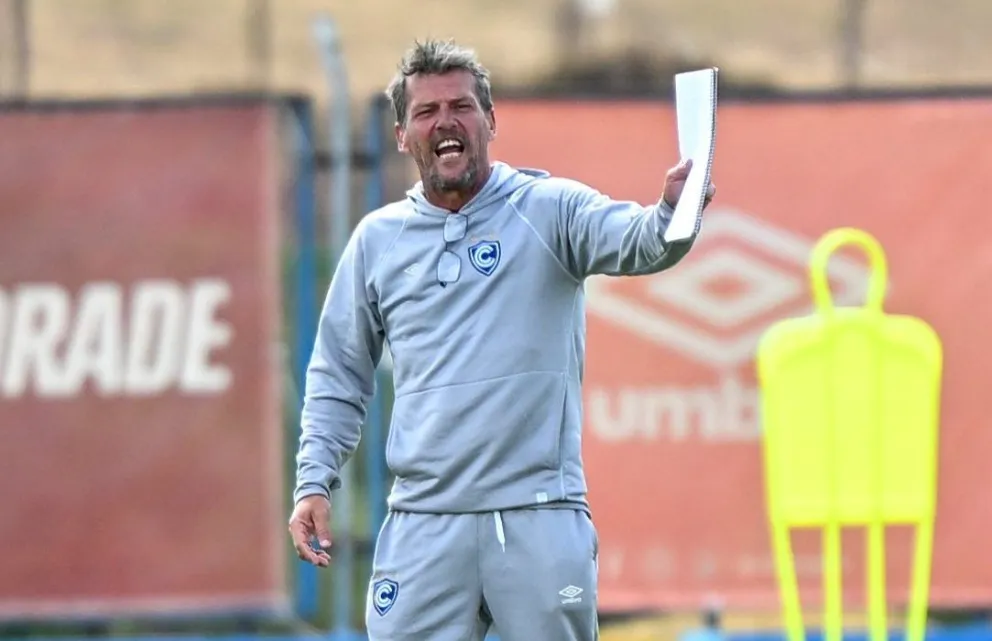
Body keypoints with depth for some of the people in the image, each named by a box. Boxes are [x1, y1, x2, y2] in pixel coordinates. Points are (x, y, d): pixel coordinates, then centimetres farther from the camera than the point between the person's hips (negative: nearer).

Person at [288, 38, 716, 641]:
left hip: (541, 517, -2)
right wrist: (314, 482, 8)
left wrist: (671, 213, -40)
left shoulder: (550, 209, 2)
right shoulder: (377, 239, 11)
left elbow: (634, 243, -17)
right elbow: (339, 376, 18)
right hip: (423, 523, 2)